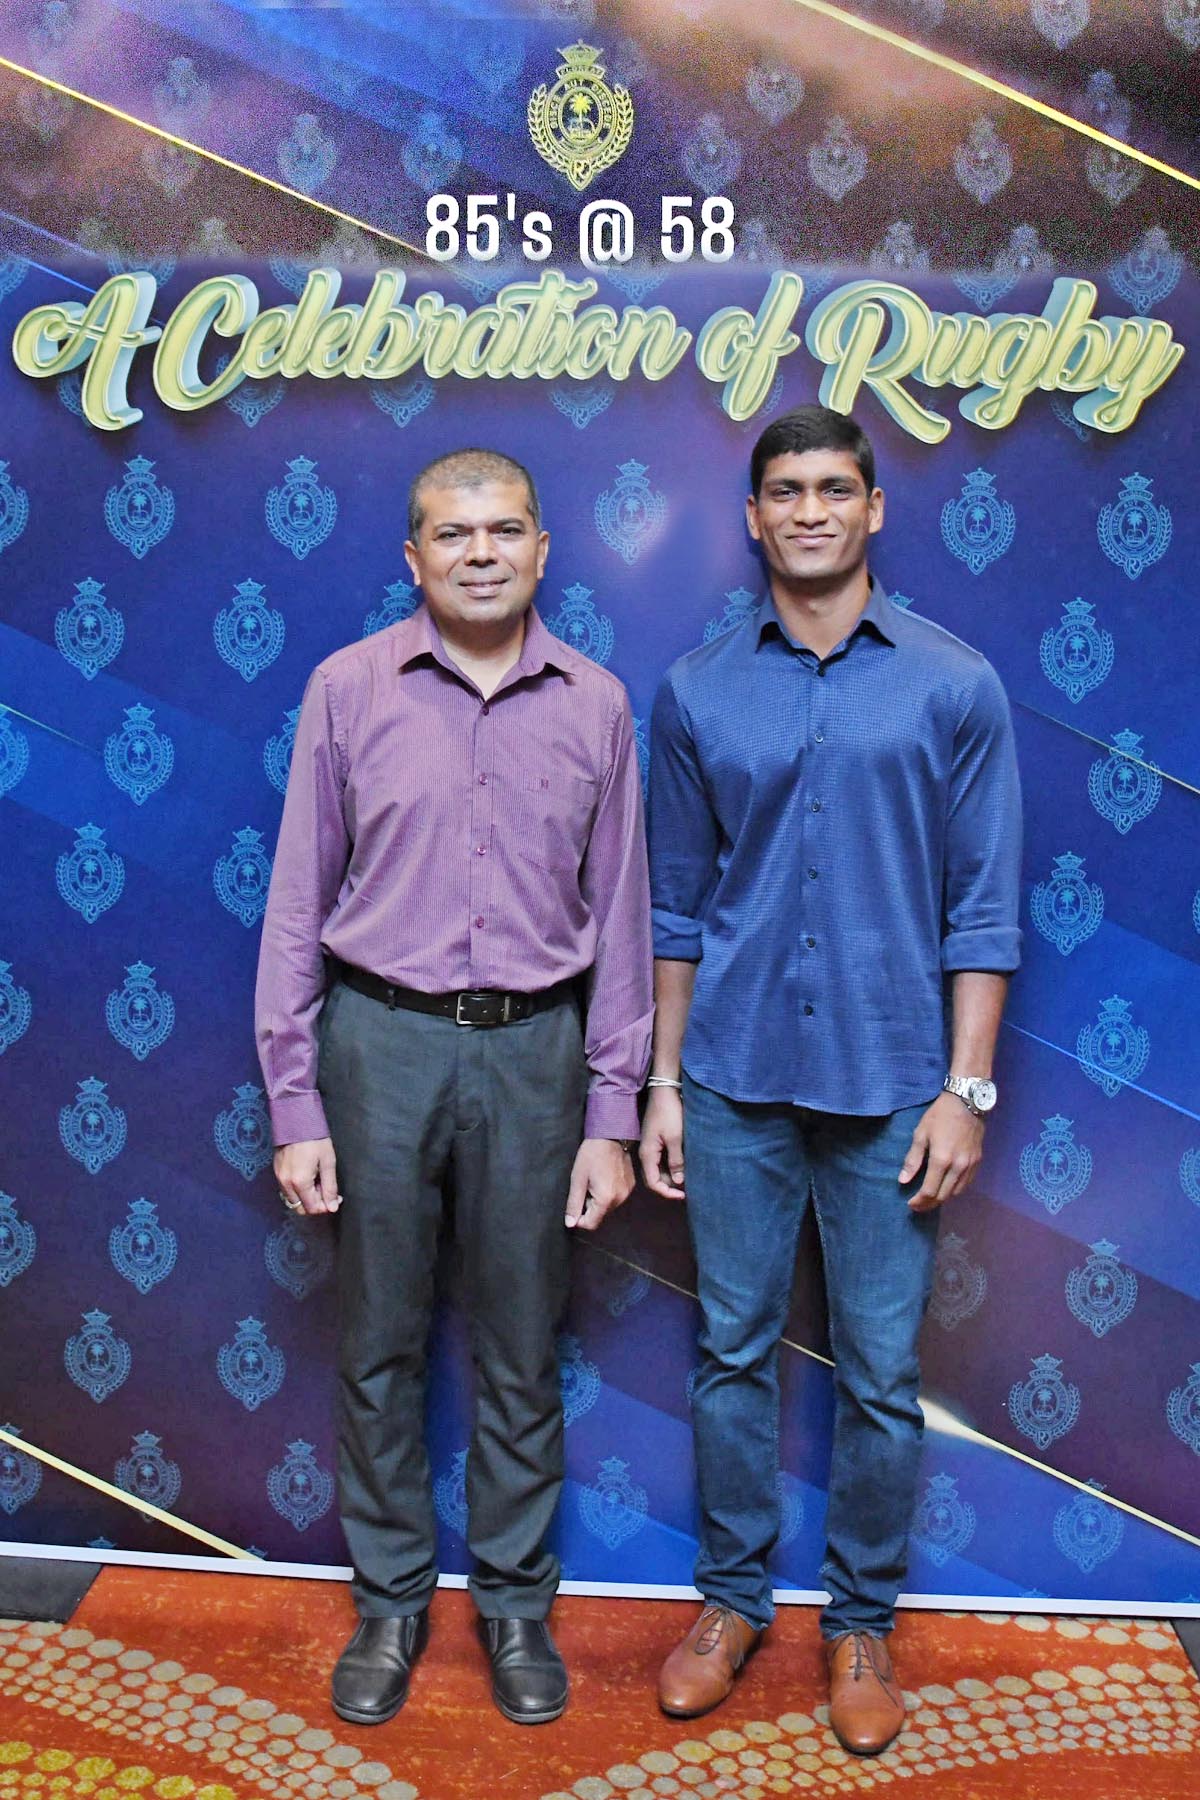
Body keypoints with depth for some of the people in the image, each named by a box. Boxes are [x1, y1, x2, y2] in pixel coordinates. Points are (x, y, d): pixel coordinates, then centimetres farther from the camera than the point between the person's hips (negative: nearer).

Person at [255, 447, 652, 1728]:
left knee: (521, 1352, 12)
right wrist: (295, 1109, -3)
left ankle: (515, 1599, 32)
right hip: (383, 1042, 0)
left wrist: (611, 1116, 1)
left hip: (534, 1049, 1)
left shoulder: (594, 705, 2)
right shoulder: (348, 688, -1)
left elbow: (619, 919, 4)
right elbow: (297, 905, 0)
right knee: (379, 1343, 11)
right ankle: (389, 1597, 32)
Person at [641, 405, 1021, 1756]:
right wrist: (663, 1084, 6)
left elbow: (981, 906, -1)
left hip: (887, 1086, -1)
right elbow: (677, 903, 8)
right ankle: (732, 1594, 32)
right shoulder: (697, 692, 4)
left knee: (881, 1376, 9)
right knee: (734, 1351, 12)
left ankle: (861, 1619, 29)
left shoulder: (953, 687, -1)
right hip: (736, 1084, 2)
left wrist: (965, 1089, -6)